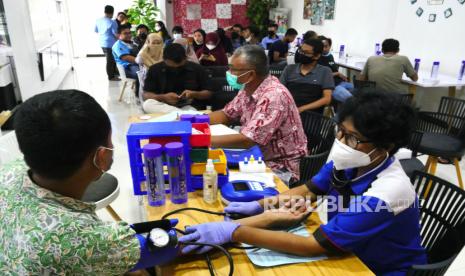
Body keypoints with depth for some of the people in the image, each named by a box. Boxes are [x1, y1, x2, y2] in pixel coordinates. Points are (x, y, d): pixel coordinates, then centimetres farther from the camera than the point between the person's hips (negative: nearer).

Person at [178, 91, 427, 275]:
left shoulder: (386, 194, -33)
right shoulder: (349, 161, -13)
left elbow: (312, 246, -33)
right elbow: (309, 190, 2)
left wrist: (234, 232, -36)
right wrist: (260, 205, -13)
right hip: (347, 254, 6)